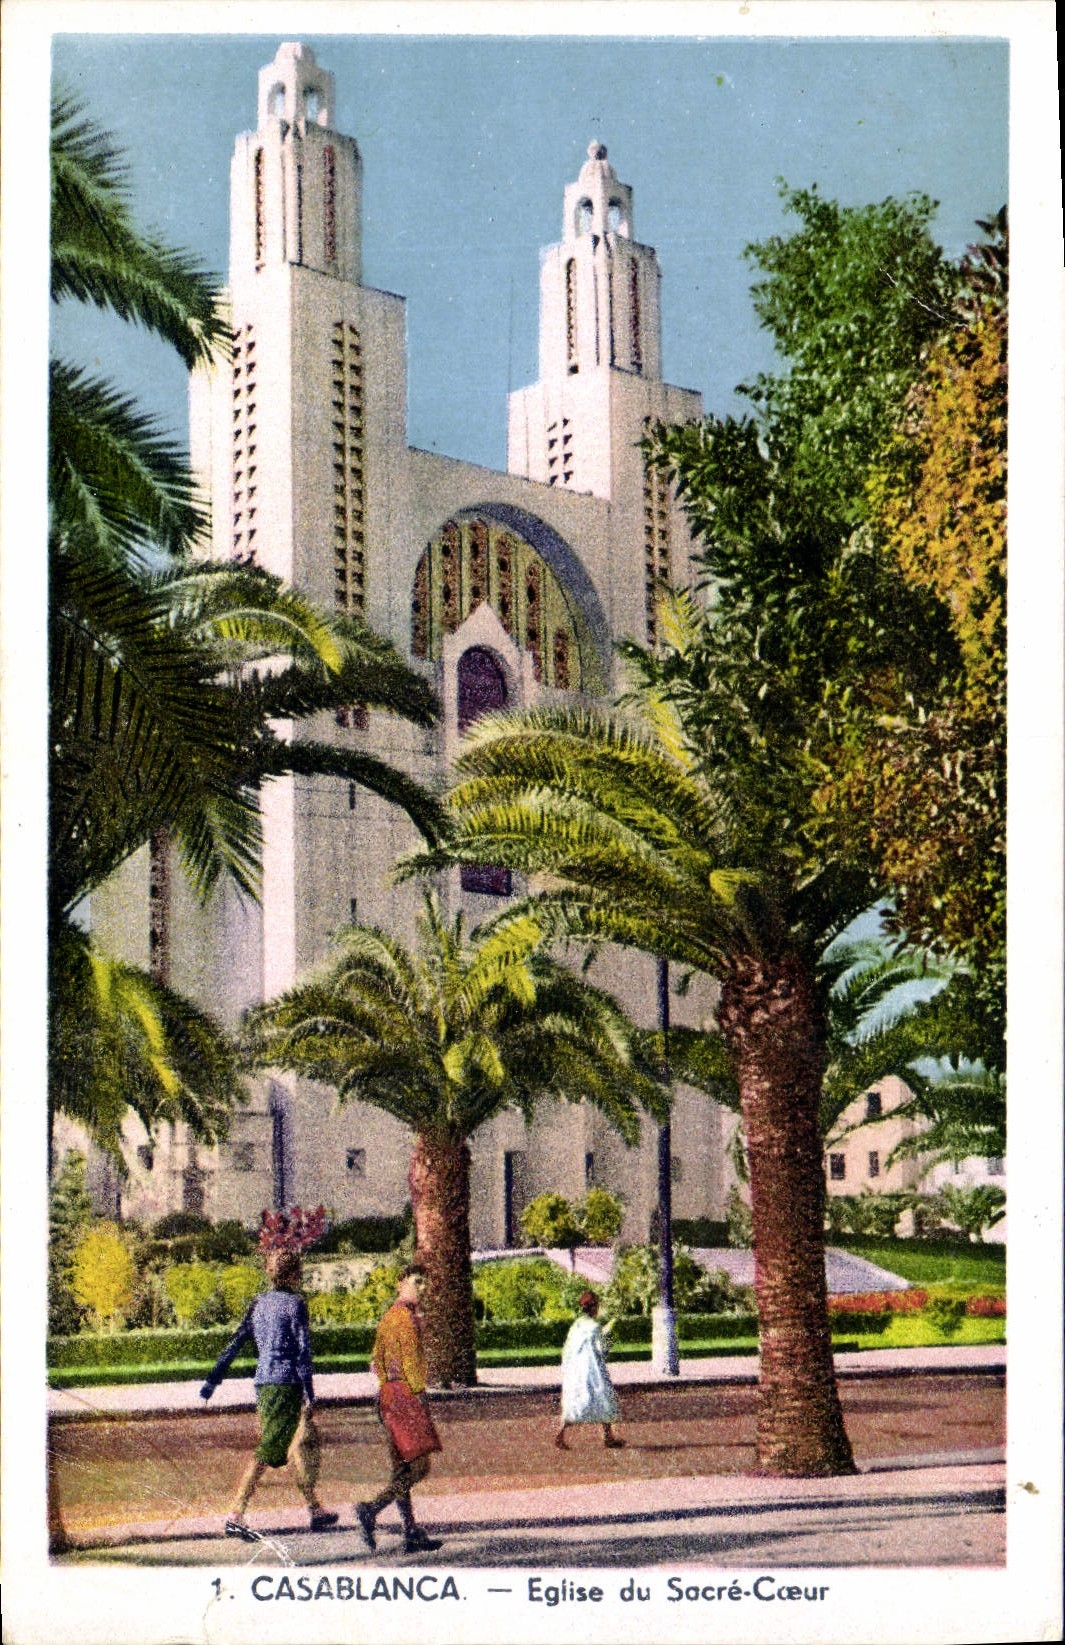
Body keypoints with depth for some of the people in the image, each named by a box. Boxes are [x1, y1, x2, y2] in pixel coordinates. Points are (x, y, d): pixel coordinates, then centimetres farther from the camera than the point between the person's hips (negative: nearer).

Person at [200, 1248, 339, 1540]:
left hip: (263, 1382, 8)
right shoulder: (295, 1303, -8)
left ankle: (315, 1510, 25)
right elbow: (302, 1351, -12)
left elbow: (235, 1343, 11)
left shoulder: (259, 1303, 11)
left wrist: (213, 1380, 13)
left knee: (293, 1444, 18)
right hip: (286, 1383, -8)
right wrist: (309, 1395, -11)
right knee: (267, 1451, -9)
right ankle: (235, 1515, -16)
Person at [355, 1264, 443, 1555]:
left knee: (402, 1468, 9)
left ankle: (412, 1534, 10)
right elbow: (411, 1360, -16)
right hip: (405, 1394, -10)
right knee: (419, 1466, -10)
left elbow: (377, 1358, 21)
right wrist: (419, 1392, -15)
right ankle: (372, 1509, -19)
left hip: (389, 1392, 10)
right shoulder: (406, 1316, -11)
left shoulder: (388, 1315, 18)